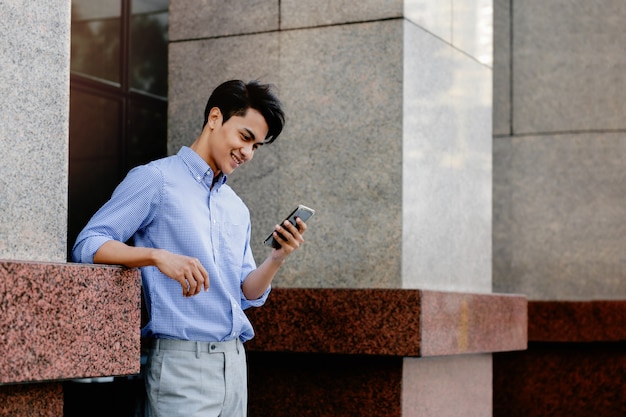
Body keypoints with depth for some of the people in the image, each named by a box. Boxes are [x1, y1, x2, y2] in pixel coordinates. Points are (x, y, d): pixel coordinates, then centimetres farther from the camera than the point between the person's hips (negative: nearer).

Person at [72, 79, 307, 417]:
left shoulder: (238, 209, 19)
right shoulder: (156, 179, -3)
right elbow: (87, 245, -11)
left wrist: (276, 259, -2)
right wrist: (158, 256, -26)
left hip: (234, 361, 7)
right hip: (181, 360, -7)